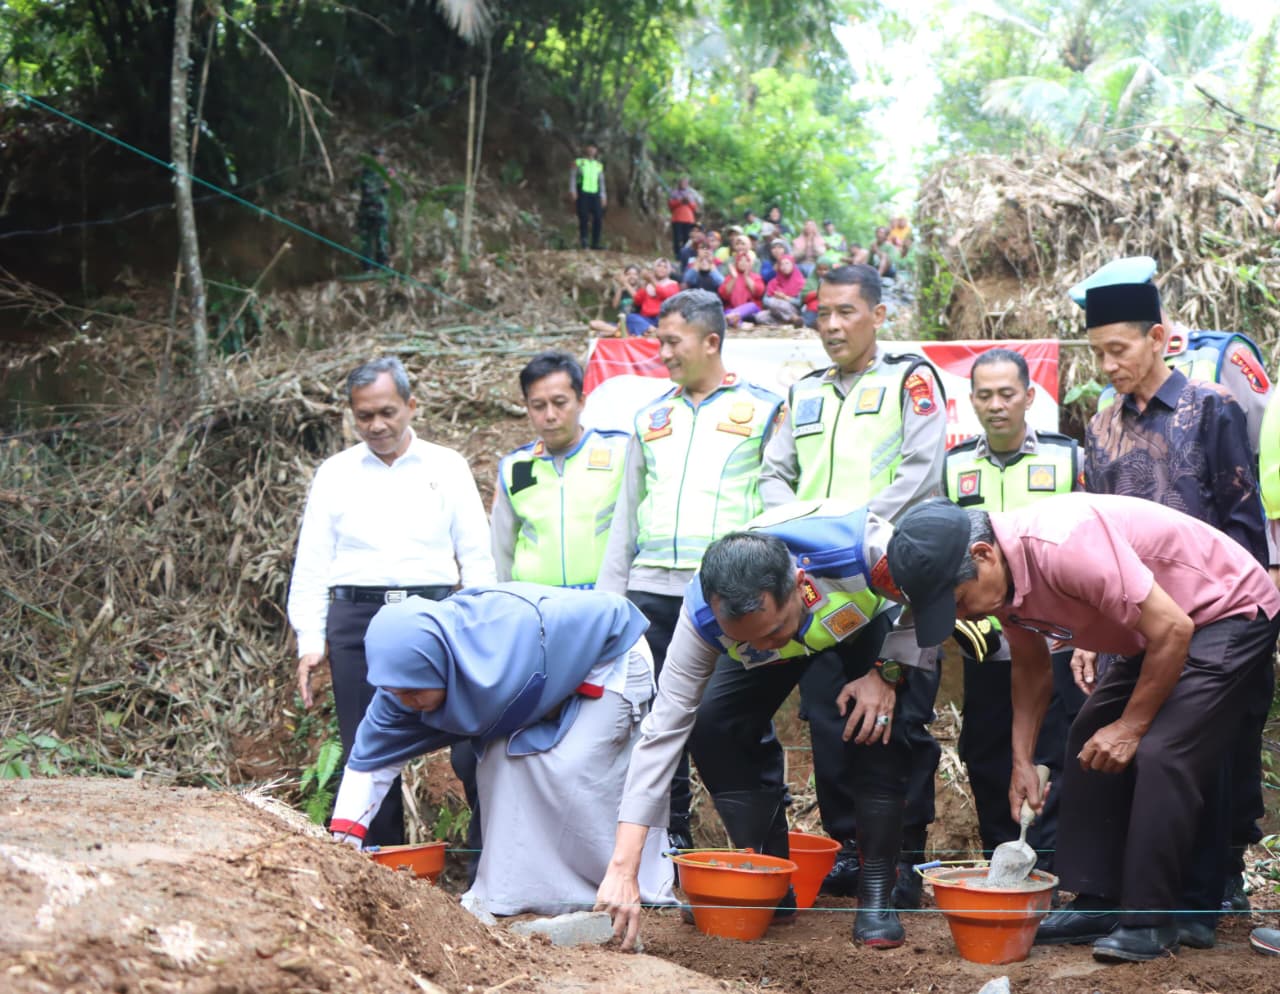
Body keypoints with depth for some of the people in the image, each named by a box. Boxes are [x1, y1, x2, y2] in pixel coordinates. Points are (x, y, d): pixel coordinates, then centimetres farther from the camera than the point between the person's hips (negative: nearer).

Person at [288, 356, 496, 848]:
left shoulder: (447, 467, 10)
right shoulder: (335, 473, 12)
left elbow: (476, 556, 9)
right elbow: (311, 563, 11)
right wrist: (310, 641, 2)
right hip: (357, 617, 1)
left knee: (471, 744, -9)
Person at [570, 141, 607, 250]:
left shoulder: (599, 165, 21)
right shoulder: (578, 162, 11)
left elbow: (601, 181, 21)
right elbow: (572, 177, 5)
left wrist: (603, 196, 15)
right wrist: (572, 191, -8)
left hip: (595, 194, 3)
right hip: (582, 193, -3)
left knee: (598, 219, -8)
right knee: (584, 218, -13)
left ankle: (595, 243, -4)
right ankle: (583, 241, -8)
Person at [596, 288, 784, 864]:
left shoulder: (763, 411, 5)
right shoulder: (651, 419, 19)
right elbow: (625, 516, 21)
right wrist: (606, 599, 14)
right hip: (651, 591, 5)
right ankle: (668, 834, 14)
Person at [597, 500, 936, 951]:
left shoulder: (862, 547, -45)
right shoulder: (702, 617, -37)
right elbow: (663, 732, -35)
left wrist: (887, 674, -30)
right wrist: (623, 870, -40)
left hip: (873, 618, -2)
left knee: (877, 726, -27)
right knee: (713, 728, -19)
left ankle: (877, 892, -9)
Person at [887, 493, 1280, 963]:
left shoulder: (1064, 546, -37)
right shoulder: (999, 577, -8)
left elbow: (1172, 629, -32)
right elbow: (1031, 668, 10)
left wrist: (1131, 726, -22)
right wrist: (1022, 761, 4)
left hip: (1234, 611, -9)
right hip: (1152, 632, 9)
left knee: (1160, 754, -20)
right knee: (1089, 744, 6)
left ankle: (1150, 921, -11)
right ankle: (1098, 902, 11)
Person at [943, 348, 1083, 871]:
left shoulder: (1069, 459, 2)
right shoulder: (953, 467, 8)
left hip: (1053, 645, -3)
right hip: (985, 646, 3)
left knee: (1051, 764, -4)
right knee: (986, 767, 8)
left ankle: (1045, 871, 0)